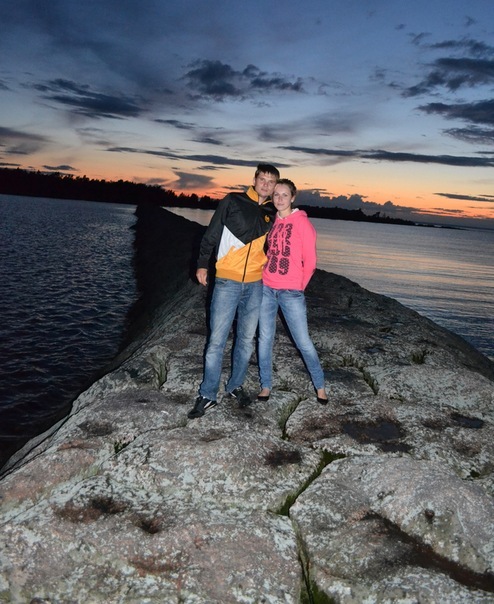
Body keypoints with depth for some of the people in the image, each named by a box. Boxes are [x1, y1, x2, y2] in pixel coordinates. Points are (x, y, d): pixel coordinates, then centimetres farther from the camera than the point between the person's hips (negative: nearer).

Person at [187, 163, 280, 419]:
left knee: (246, 339, 11)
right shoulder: (232, 202, -1)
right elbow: (212, 233, 1)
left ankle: (236, 385, 28)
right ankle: (207, 395, 6)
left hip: (255, 284, 4)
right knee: (216, 340, -4)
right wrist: (202, 264, -2)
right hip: (227, 282, -3)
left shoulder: (272, 214, 9)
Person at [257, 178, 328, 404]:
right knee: (265, 339, 7)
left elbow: (310, 261, -3)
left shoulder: (302, 223, -5)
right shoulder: (270, 222, 9)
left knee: (303, 341, 0)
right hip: (266, 288, 4)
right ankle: (266, 385, 20)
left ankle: (320, 385, 17)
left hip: (291, 292, -4)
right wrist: (261, 277, 9)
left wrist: (299, 286, 3)